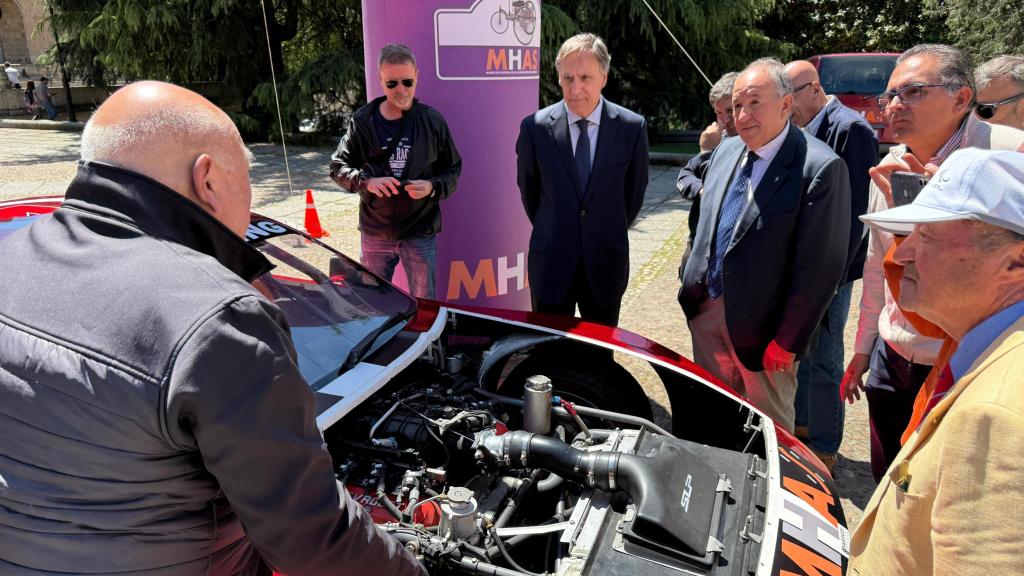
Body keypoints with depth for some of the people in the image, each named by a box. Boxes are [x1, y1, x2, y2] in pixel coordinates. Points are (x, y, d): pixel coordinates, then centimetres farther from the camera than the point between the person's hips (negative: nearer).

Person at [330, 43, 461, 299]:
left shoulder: (432, 121, -3)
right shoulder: (363, 121, -1)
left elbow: (453, 169, 4)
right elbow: (337, 166, 4)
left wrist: (432, 187, -17)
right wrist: (366, 181, -16)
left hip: (420, 233, -1)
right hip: (374, 232, 1)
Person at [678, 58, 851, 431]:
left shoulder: (821, 168, -16)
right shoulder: (726, 151, 7)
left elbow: (821, 266, -16)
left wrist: (787, 342, -15)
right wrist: (692, 292, 11)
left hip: (761, 328, -6)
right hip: (707, 312, 6)